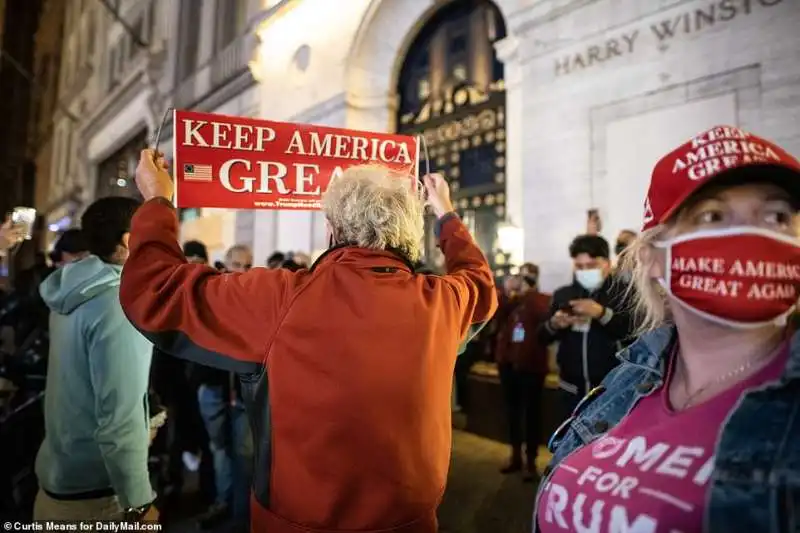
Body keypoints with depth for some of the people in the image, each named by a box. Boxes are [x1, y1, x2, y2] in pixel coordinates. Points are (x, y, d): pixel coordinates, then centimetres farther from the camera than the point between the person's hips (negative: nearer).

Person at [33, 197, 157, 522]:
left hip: (58, 476, 8)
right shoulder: (121, 303, -25)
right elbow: (119, 417, -27)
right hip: (96, 492, -8)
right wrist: (138, 502, -19)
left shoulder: (75, 294, 4)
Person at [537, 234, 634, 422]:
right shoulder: (562, 295, 8)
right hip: (572, 389, 4)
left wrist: (602, 313, -26)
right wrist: (554, 324, -12)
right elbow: (542, 338, 8)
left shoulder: (623, 294, -3)